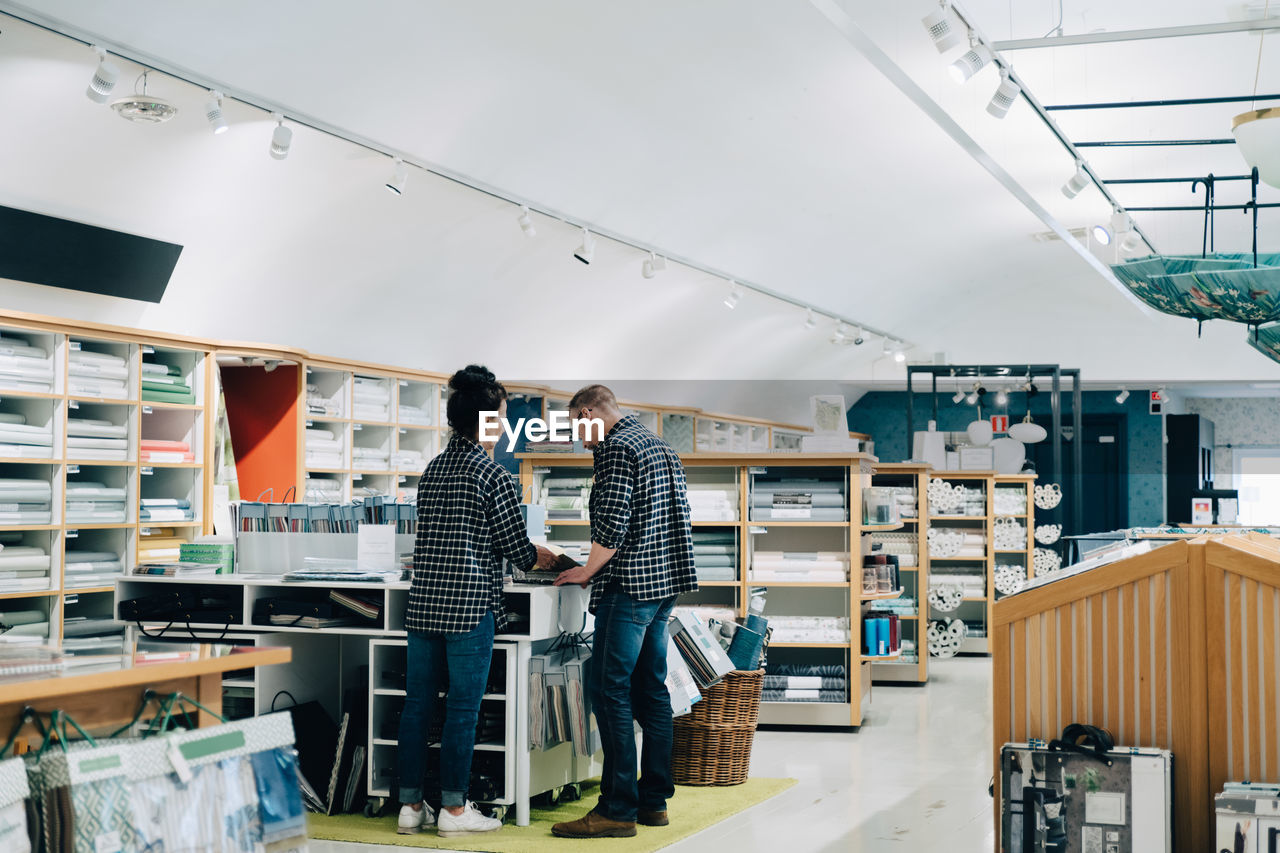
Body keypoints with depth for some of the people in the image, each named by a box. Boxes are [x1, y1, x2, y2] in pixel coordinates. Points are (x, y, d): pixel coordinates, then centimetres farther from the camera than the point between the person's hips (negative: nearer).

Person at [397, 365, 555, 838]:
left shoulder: (432, 470, 12)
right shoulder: (491, 475, -10)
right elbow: (515, 545, -6)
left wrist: (527, 552, 27)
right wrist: (540, 557, 18)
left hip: (424, 600, 7)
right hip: (469, 606, -7)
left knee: (417, 704, 9)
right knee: (462, 707, 1)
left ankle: (410, 806, 14)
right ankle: (453, 809, 7)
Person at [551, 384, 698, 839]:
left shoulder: (614, 448, -11)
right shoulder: (660, 444, 18)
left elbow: (612, 526, -20)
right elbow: (680, 514, 21)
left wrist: (587, 571, -4)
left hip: (629, 587, -10)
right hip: (666, 582, 10)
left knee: (610, 692, -7)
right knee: (651, 690, 11)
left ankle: (618, 809, -8)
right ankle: (654, 800, 14)